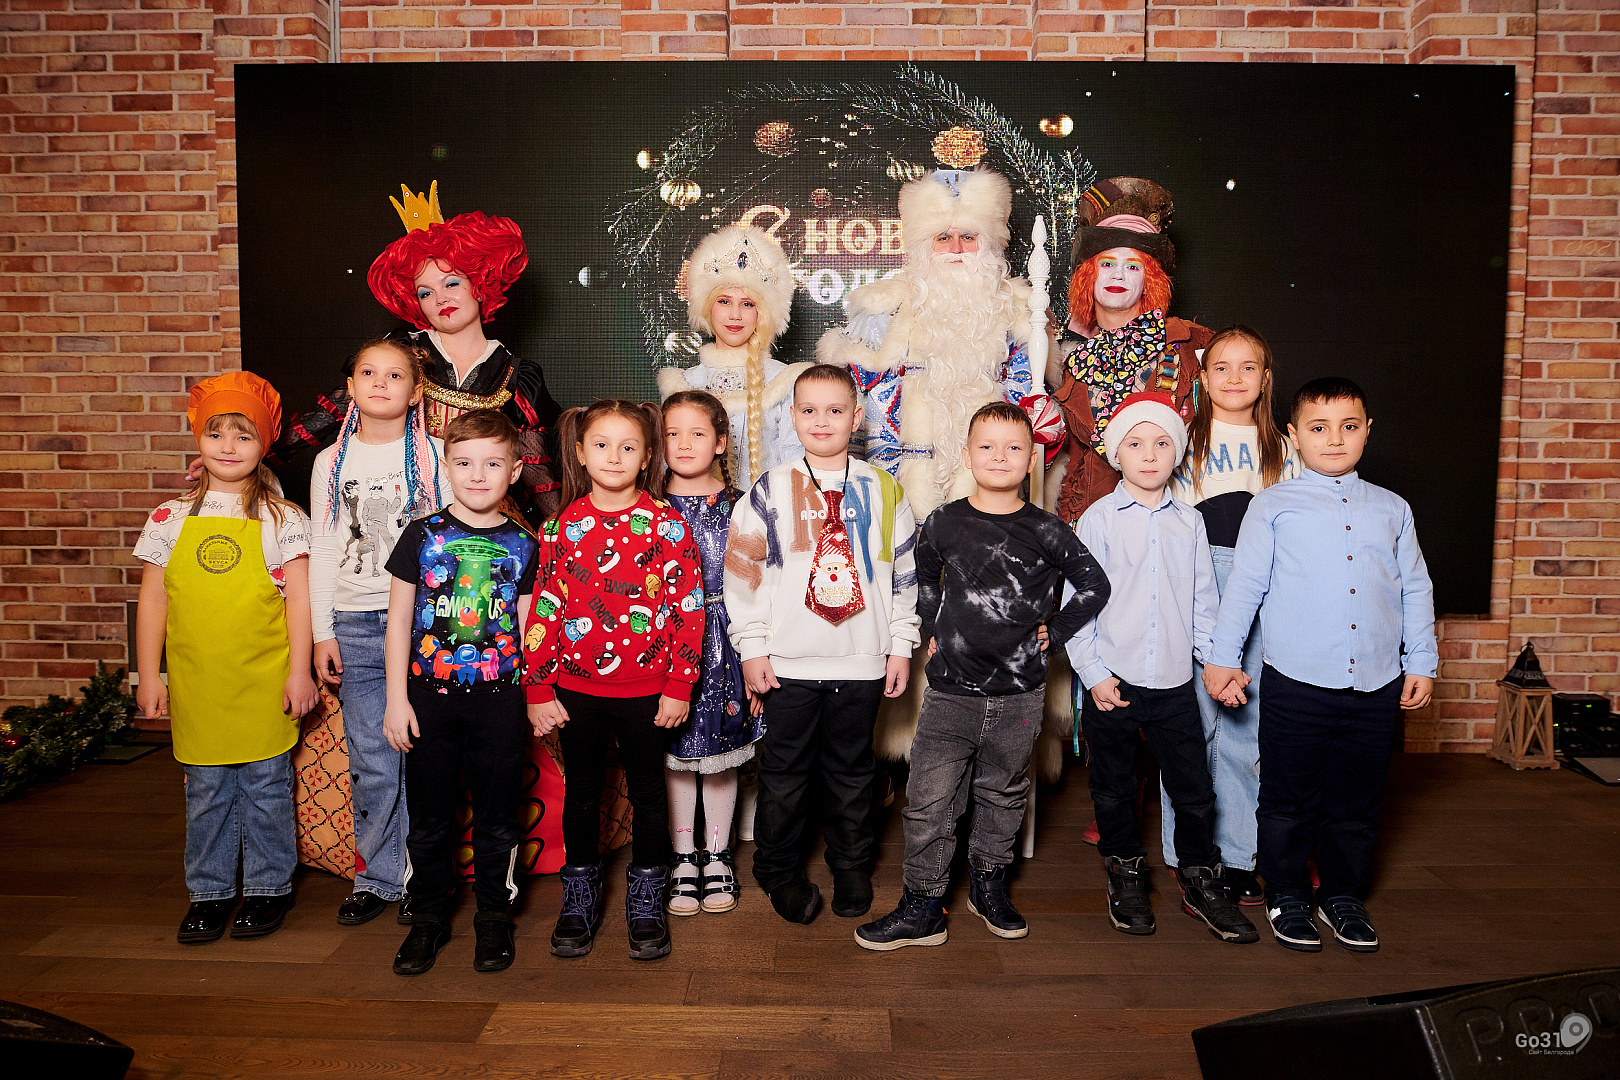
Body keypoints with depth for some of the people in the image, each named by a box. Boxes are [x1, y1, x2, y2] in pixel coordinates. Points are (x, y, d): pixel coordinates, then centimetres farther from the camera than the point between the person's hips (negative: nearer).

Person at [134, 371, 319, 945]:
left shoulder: (281, 519, -2)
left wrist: (299, 672, -5)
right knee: (205, 792, 12)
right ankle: (210, 891, 26)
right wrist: (149, 676, 6)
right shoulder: (171, 519, 5)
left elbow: (298, 599, -2)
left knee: (266, 788, 7)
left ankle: (269, 888, 23)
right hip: (196, 684, 2)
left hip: (262, 683, -2)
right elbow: (153, 600, 8)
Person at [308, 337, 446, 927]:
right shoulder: (331, 462, 10)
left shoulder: (434, 457, 2)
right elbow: (322, 553, 11)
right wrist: (322, 633, 7)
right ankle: (377, 877, 19)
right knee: (372, 763, 3)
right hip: (356, 628, 2)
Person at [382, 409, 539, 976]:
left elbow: (530, 628, 7)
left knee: (497, 819, 9)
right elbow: (399, 622, 2)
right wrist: (397, 698, -2)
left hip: (500, 700, 0)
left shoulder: (522, 546, 3)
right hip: (431, 697, 0)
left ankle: (494, 917, 26)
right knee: (429, 819, 10)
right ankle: (428, 918, 28)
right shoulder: (422, 536, 0)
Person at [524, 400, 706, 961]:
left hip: (647, 689, -1)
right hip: (576, 688, 2)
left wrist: (679, 687, -8)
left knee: (648, 792, 10)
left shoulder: (667, 524, -6)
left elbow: (689, 607, -6)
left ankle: (646, 900, 27)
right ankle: (580, 899, 30)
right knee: (581, 793, 14)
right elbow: (544, 609, 1)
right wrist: (538, 688, -1)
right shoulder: (562, 527, 0)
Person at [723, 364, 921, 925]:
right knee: (784, 771, 9)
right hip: (788, 662, -1)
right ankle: (779, 870, 27)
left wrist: (901, 647, 5)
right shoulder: (770, 490, -1)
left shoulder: (882, 490, 3)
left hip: (861, 663, 1)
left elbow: (905, 571, 7)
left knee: (851, 769, 14)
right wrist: (752, 648, -3)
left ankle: (851, 866, 32)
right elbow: (742, 569, 0)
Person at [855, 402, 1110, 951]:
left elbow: (1094, 586, 7)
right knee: (928, 803, 0)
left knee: (1003, 796, 17)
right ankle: (922, 908, 14)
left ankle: (988, 884, 37)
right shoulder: (944, 523, 0)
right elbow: (918, 578, 18)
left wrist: (1053, 633, 2)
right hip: (950, 692, 0)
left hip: (1019, 695, 0)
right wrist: (933, 629, 9)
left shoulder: (1044, 530, -3)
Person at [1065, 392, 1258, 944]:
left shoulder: (1189, 522, 6)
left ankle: (1201, 880, 26)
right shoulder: (1098, 518, -3)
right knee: (1114, 789, 11)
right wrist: (1093, 672, -9)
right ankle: (1126, 876, 29)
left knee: (1194, 788, 7)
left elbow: (1203, 600, 11)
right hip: (1112, 682, -2)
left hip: (1174, 682, 2)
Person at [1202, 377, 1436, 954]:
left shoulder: (1392, 509, 12)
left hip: (1377, 685, 3)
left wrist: (1421, 663, 12)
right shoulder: (1274, 505, 2)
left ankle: (1344, 895, 30)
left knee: (1355, 802, 13)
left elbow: (1416, 590, 15)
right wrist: (1223, 657, 0)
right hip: (1296, 681, -3)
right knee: (1289, 800, 7)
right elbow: (1244, 584, 2)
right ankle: (1286, 896, 23)